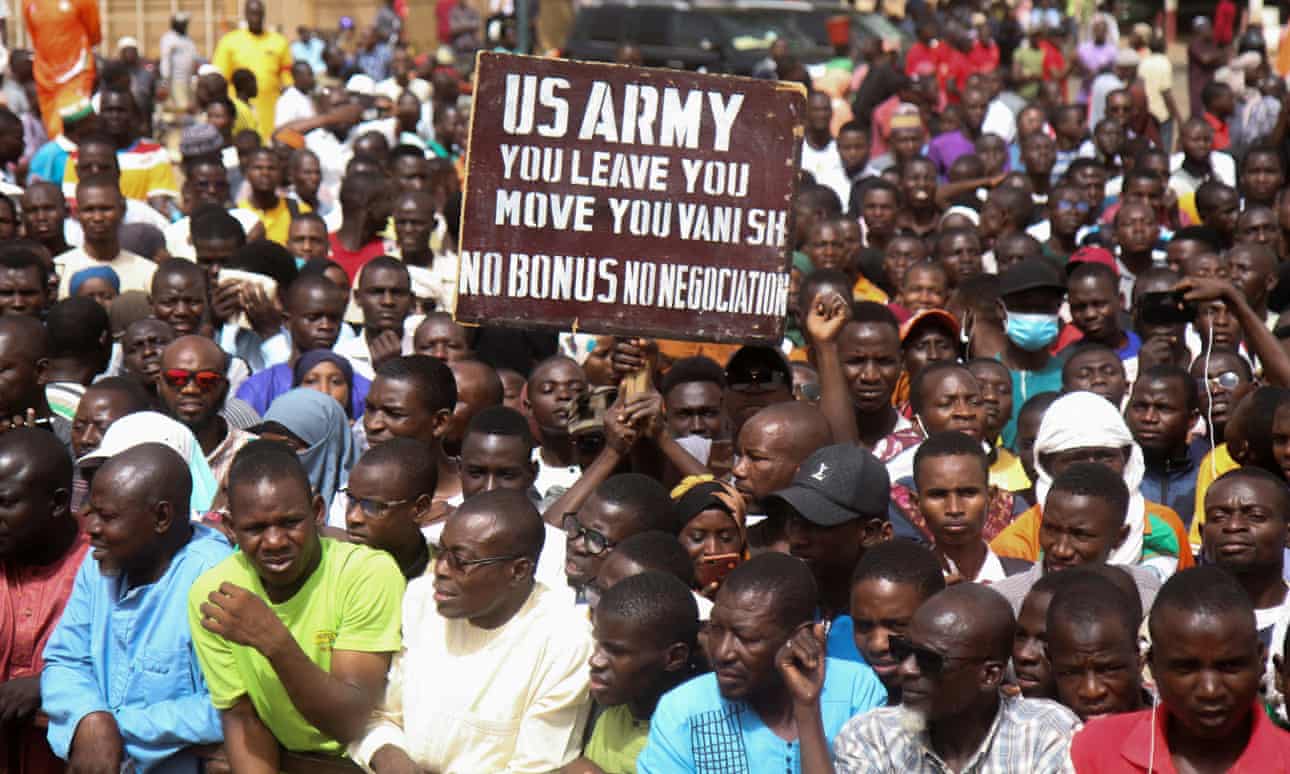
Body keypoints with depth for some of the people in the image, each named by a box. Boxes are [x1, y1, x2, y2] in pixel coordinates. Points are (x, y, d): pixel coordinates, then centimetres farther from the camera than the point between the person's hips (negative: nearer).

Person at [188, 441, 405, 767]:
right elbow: (242, 716, 2)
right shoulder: (210, 595, -4)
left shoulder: (370, 575, -15)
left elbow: (350, 724, -19)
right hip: (277, 764, 3)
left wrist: (274, 641, -30)